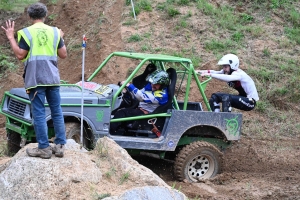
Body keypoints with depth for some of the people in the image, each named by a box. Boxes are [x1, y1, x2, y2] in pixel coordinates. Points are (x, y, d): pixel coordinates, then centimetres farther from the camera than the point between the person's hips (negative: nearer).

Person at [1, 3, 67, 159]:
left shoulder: (26, 33, -5)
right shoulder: (55, 32, 6)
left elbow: (20, 55, -6)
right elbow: (63, 55, 9)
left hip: (35, 80, -4)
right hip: (52, 78, 4)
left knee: (39, 114, 0)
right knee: (57, 112, 11)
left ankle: (44, 148, 0)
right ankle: (60, 146, 12)